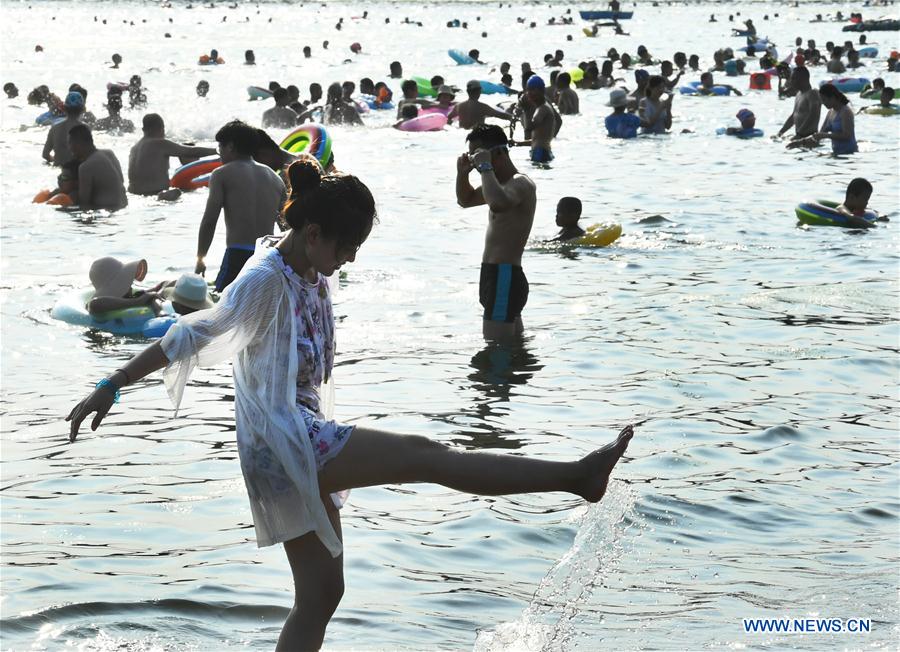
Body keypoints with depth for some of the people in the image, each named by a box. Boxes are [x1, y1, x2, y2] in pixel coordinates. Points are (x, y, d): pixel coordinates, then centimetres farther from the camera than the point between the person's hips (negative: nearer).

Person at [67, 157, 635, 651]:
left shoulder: (314, 278, 10)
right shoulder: (266, 282, -15)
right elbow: (191, 336, -16)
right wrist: (112, 386, -15)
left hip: (307, 447, 10)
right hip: (282, 445, -10)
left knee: (321, 595, 11)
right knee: (424, 455, -14)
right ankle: (574, 476, -13)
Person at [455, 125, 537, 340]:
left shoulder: (521, 184, -15)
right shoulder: (503, 182, 17)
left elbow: (499, 203, -39)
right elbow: (465, 200, 31)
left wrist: (485, 167, -27)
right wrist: (462, 173, 11)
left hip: (504, 279, -11)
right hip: (497, 276, 11)